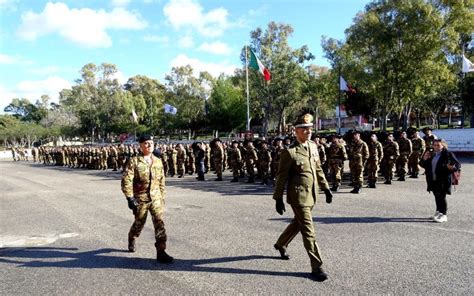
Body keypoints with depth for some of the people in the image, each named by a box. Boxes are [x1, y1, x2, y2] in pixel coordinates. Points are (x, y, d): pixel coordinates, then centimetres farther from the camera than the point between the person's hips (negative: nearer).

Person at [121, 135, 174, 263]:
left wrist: (162, 197, 14)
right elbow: (126, 180, -15)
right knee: (139, 223, 14)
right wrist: (130, 198, -21)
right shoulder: (134, 161, -10)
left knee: (159, 223, -9)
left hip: (155, 198, 3)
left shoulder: (158, 161, 4)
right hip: (140, 199, -3)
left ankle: (161, 251, -4)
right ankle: (131, 239, 47)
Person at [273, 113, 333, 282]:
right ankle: (316, 267, 6)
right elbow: (281, 177, -10)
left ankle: (281, 244, 46)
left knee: (298, 223, 22)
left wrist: (326, 188, 14)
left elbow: (318, 170, 16)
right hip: (298, 196, -8)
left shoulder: (313, 146, 7)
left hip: (311, 195, 8)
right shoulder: (289, 152, -14)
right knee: (308, 230, -3)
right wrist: (278, 199, -9)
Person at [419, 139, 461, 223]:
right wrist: (424, 159, -5)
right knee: (437, 196, 15)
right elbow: (423, 165, 16)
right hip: (433, 180, 6)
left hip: (443, 180, -6)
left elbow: (458, 165, -7)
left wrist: (452, 168, -29)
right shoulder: (431, 155, 10)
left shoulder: (448, 154, -6)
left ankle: (444, 215, 3)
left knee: (442, 196, -4)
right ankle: (438, 212, 28)